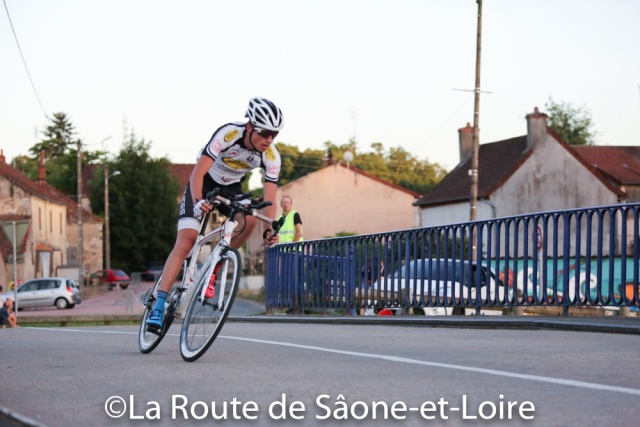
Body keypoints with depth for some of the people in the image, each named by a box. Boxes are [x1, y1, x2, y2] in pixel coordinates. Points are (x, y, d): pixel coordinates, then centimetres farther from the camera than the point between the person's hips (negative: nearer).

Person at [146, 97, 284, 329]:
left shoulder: (272, 157, -20)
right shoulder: (228, 134, -32)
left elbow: (269, 198, -19)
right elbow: (197, 173, -36)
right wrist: (198, 201, -52)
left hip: (231, 188, 4)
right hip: (204, 183, -4)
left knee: (249, 221, -28)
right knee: (185, 242, -18)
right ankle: (159, 304, -20)